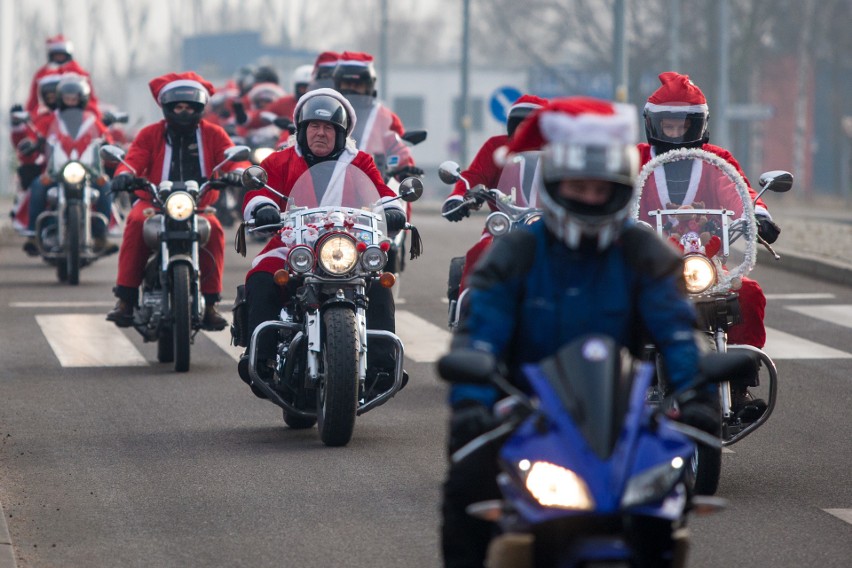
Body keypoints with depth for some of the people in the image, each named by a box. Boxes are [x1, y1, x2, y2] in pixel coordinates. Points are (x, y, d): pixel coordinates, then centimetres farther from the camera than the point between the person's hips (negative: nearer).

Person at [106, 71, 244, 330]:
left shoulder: (212, 134, 12)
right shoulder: (151, 134, 10)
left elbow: (231, 157, 1)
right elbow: (134, 159, -3)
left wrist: (236, 171, -23)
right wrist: (124, 174, -26)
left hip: (198, 206, 0)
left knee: (214, 229, -32)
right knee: (137, 222, -33)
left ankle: (210, 302, -24)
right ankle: (125, 298, -30)